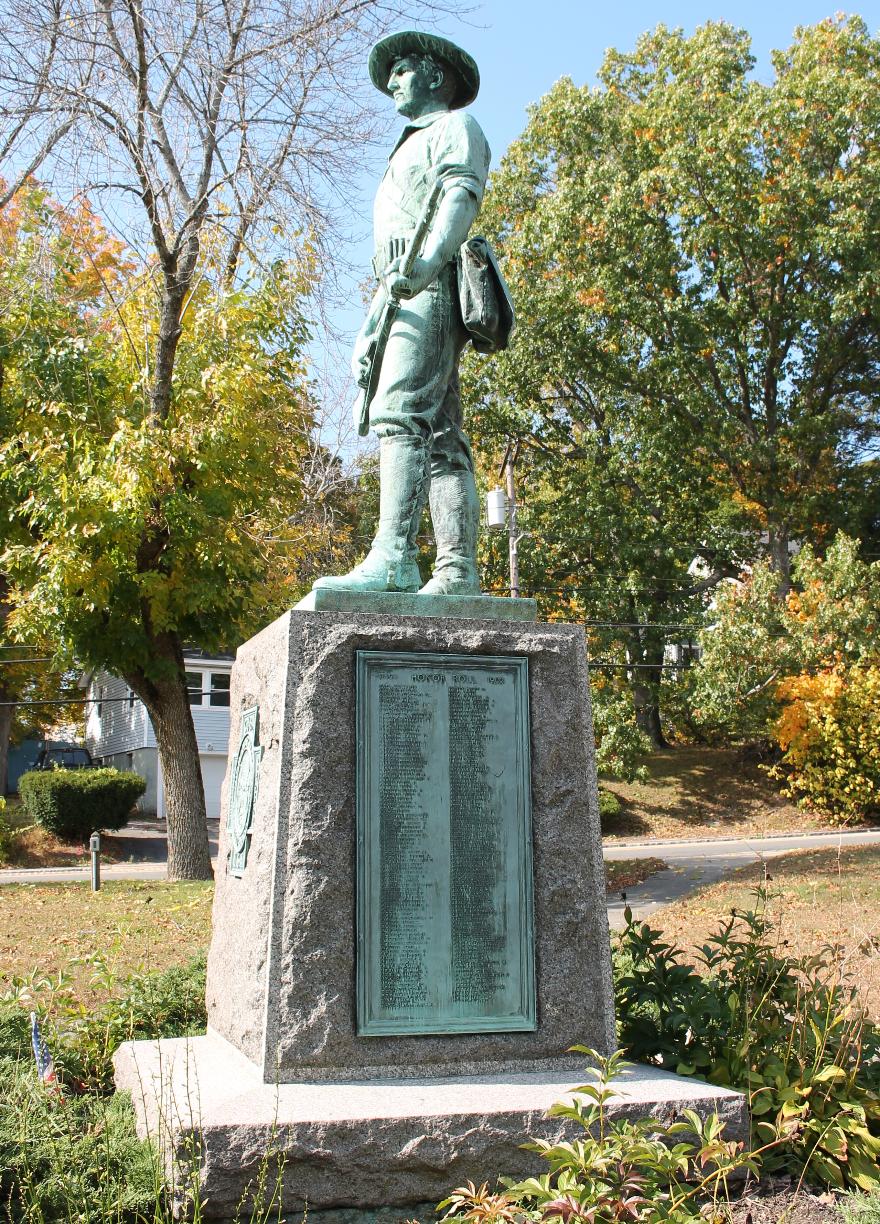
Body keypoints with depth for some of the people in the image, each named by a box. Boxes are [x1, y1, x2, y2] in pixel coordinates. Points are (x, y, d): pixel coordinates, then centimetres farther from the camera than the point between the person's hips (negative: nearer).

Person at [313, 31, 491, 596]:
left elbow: (462, 193, -12)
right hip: (410, 293, 9)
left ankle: (393, 557, -35)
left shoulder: (455, 125, 10)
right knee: (441, 435, -2)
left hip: (433, 288, -9)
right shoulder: (411, 148, 37)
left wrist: (429, 259, -29)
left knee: (402, 412, -24)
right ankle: (458, 570, -8)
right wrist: (368, 328, 26)